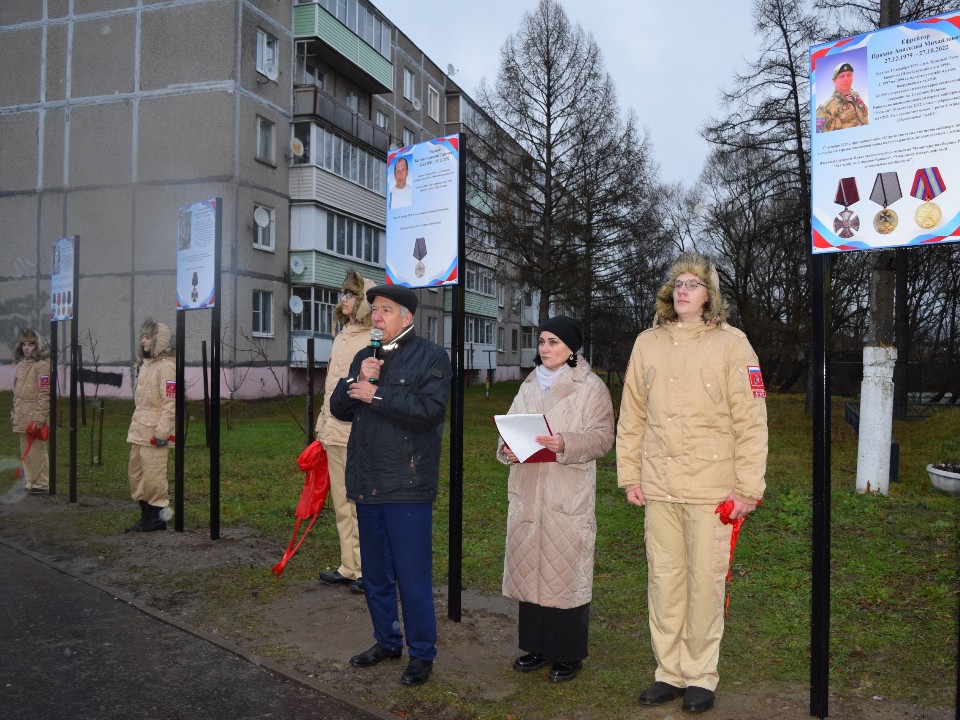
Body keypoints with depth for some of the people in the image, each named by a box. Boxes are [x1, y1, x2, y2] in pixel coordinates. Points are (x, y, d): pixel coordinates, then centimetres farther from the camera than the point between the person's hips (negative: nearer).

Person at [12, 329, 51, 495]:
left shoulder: (42, 365, -9)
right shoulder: (21, 365, 16)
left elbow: (45, 394, -14)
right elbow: (16, 392, 21)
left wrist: (39, 417, -18)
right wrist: (15, 412, 16)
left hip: (36, 418, -8)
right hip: (22, 418, 8)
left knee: (37, 451, -6)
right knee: (26, 452, 13)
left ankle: (42, 485, 1)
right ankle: (32, 482, 22)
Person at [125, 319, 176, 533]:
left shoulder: (166, 366, -12)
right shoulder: (145, 364, 18)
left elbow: (170, 402, -18)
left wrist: (162, 432, -22)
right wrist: (134, 426, 20)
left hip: (154, 432, -10)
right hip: (139, 431, 10)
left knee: (153, 476, -7)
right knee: (136, 474, 14)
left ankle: (158, 516, 6)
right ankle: (146, 516, 24)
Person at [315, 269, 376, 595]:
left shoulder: (374, 340, -10)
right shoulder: (342, 336, 16)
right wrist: (323, 424, 20)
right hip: (335, 434, 9)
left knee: (360, 504, -1)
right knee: (342, 505, 14)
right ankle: (349, 567, 24)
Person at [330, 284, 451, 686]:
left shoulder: (430, 357, -6)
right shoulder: (365, 358, 15)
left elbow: (430, 409, -20)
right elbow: (339, 408, 9)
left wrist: (376, 394, -16)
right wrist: (360, 380, -10)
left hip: (407, 485, -7)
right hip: (367, 483, 7)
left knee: (412, 576, -2)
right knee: (375, 573, 16)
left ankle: (421, 653, 13)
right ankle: (387, 642, 32)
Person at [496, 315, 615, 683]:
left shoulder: (591, 387, -2)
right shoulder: (530, 385, 15)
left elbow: (602, 436, -9)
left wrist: (566, 444, -25)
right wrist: (507, 448, -5)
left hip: (568, 496, -6)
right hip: (527, 491, 6)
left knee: (565, 568, -1)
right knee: (529, 565, 10)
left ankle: (568, 653, 13)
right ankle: (536, 644, 24)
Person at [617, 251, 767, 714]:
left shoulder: (731, 343, -1)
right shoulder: (648, 343, 9)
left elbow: (750, 420, -4)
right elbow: (632, 416, 11)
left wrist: (749, 486, -8)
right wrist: (629, 475, 7)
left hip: (711, 486, -3)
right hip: (658, 486, 3)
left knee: (705, 581, 3)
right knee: (664, 580, 9)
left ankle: (700, 676, 19)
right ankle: (669, 671, 23)